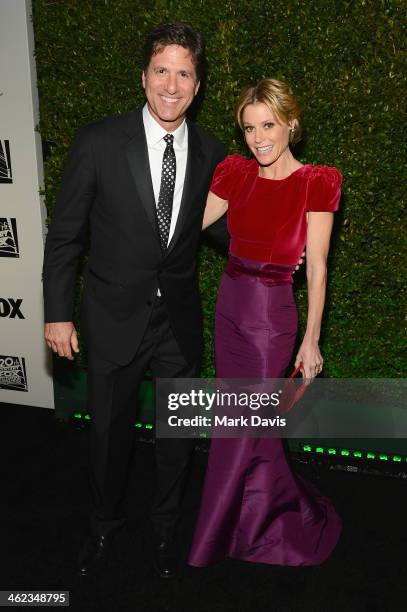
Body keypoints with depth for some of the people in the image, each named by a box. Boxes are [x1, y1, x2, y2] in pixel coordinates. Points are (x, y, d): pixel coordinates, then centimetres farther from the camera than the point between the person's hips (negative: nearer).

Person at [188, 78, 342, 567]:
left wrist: (311, 338, -11)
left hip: (270, 314, -5)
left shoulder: (317, 182, -10)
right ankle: (291, 507, 44)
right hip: (229, 306, 6)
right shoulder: (236, 173, 3)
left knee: (239, 430, 2)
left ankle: (206, 550, 24)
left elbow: (316, 267, -10)